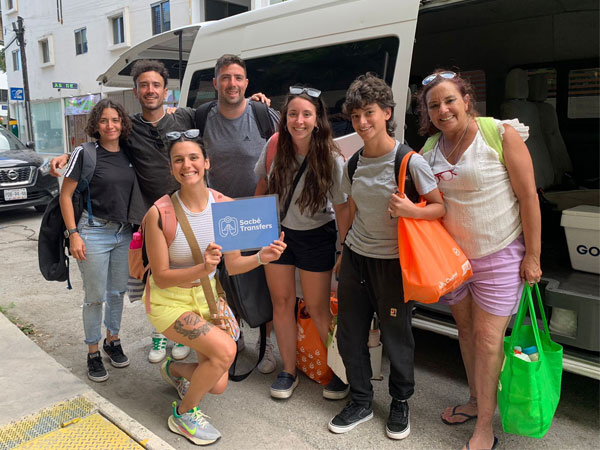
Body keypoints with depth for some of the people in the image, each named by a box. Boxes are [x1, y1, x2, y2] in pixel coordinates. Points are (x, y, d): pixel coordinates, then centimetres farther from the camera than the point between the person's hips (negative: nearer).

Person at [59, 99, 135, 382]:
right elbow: (66, 195, -7)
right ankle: (93, 353, 21)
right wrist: (73, 233, -12)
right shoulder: (85, 153, -9)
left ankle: (112, 340, 34)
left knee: (118, 292, 15)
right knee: (96, 297, 4)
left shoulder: (128, 154, 5)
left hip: (124, 233, 5)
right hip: (94, 232, -5)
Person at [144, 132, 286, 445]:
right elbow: (161, 277, -19)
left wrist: (261, 257, -26)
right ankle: (183, 415, 4)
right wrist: (202, 269, -35)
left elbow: (232, 265, -7)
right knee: (225, 349, -26)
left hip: (205, 296, 5)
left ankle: (174, 369, 42)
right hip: (169, 302, -4)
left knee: (217, 385, 6)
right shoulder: (160, 213, -24)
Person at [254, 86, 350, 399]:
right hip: (278, 232, 4)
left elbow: (342, 207, -14)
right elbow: (262, 184, 6)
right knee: (282, 303, 10)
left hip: (316, 237, -3)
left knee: (318, 308, 4)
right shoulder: (274, 146, -10)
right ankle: (288, 372, 26)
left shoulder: (331, 158, -20)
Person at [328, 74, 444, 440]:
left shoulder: (410, 161, -13)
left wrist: (411, 211, -27)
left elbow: (441, 207, -9)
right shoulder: (354, 164, 5)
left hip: (391, 262, -5)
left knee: (396, 335, 6)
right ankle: (361, 401, 29)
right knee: (350, 333, 10)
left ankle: (401, 403, 31)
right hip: (355, 258, 5)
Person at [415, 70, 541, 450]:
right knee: (466, 329, 16)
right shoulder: (430, 148, 2)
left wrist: (533, 255, -12)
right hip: (453, 254, 5)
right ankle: (476, 401, 37)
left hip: (499, 255, -5)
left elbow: (528, 196, -11)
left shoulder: (502, 134, -13)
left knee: (488, 339, -3)